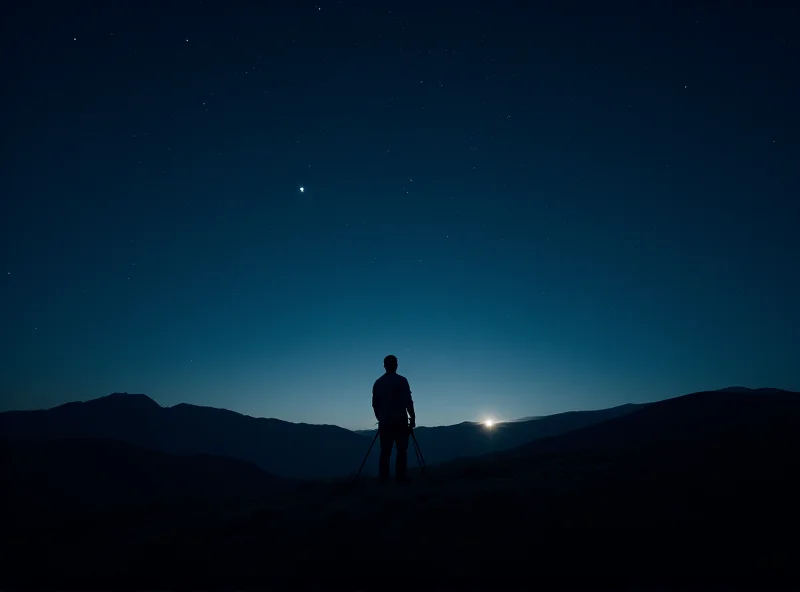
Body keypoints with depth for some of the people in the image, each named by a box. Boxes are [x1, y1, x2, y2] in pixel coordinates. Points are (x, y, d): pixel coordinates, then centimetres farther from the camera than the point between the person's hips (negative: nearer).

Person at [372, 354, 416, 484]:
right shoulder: (401, 380, -5)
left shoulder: (378, 382, 8)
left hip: (384, 422, 4)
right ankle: (400, 477, -4)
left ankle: (383, 478, 6)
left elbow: (374, 403, 12)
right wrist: (413, 418, -1)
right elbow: (408, 401, -9)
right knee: (401, 450, 0)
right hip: (400, 421, -4)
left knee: (385, 451, 8)